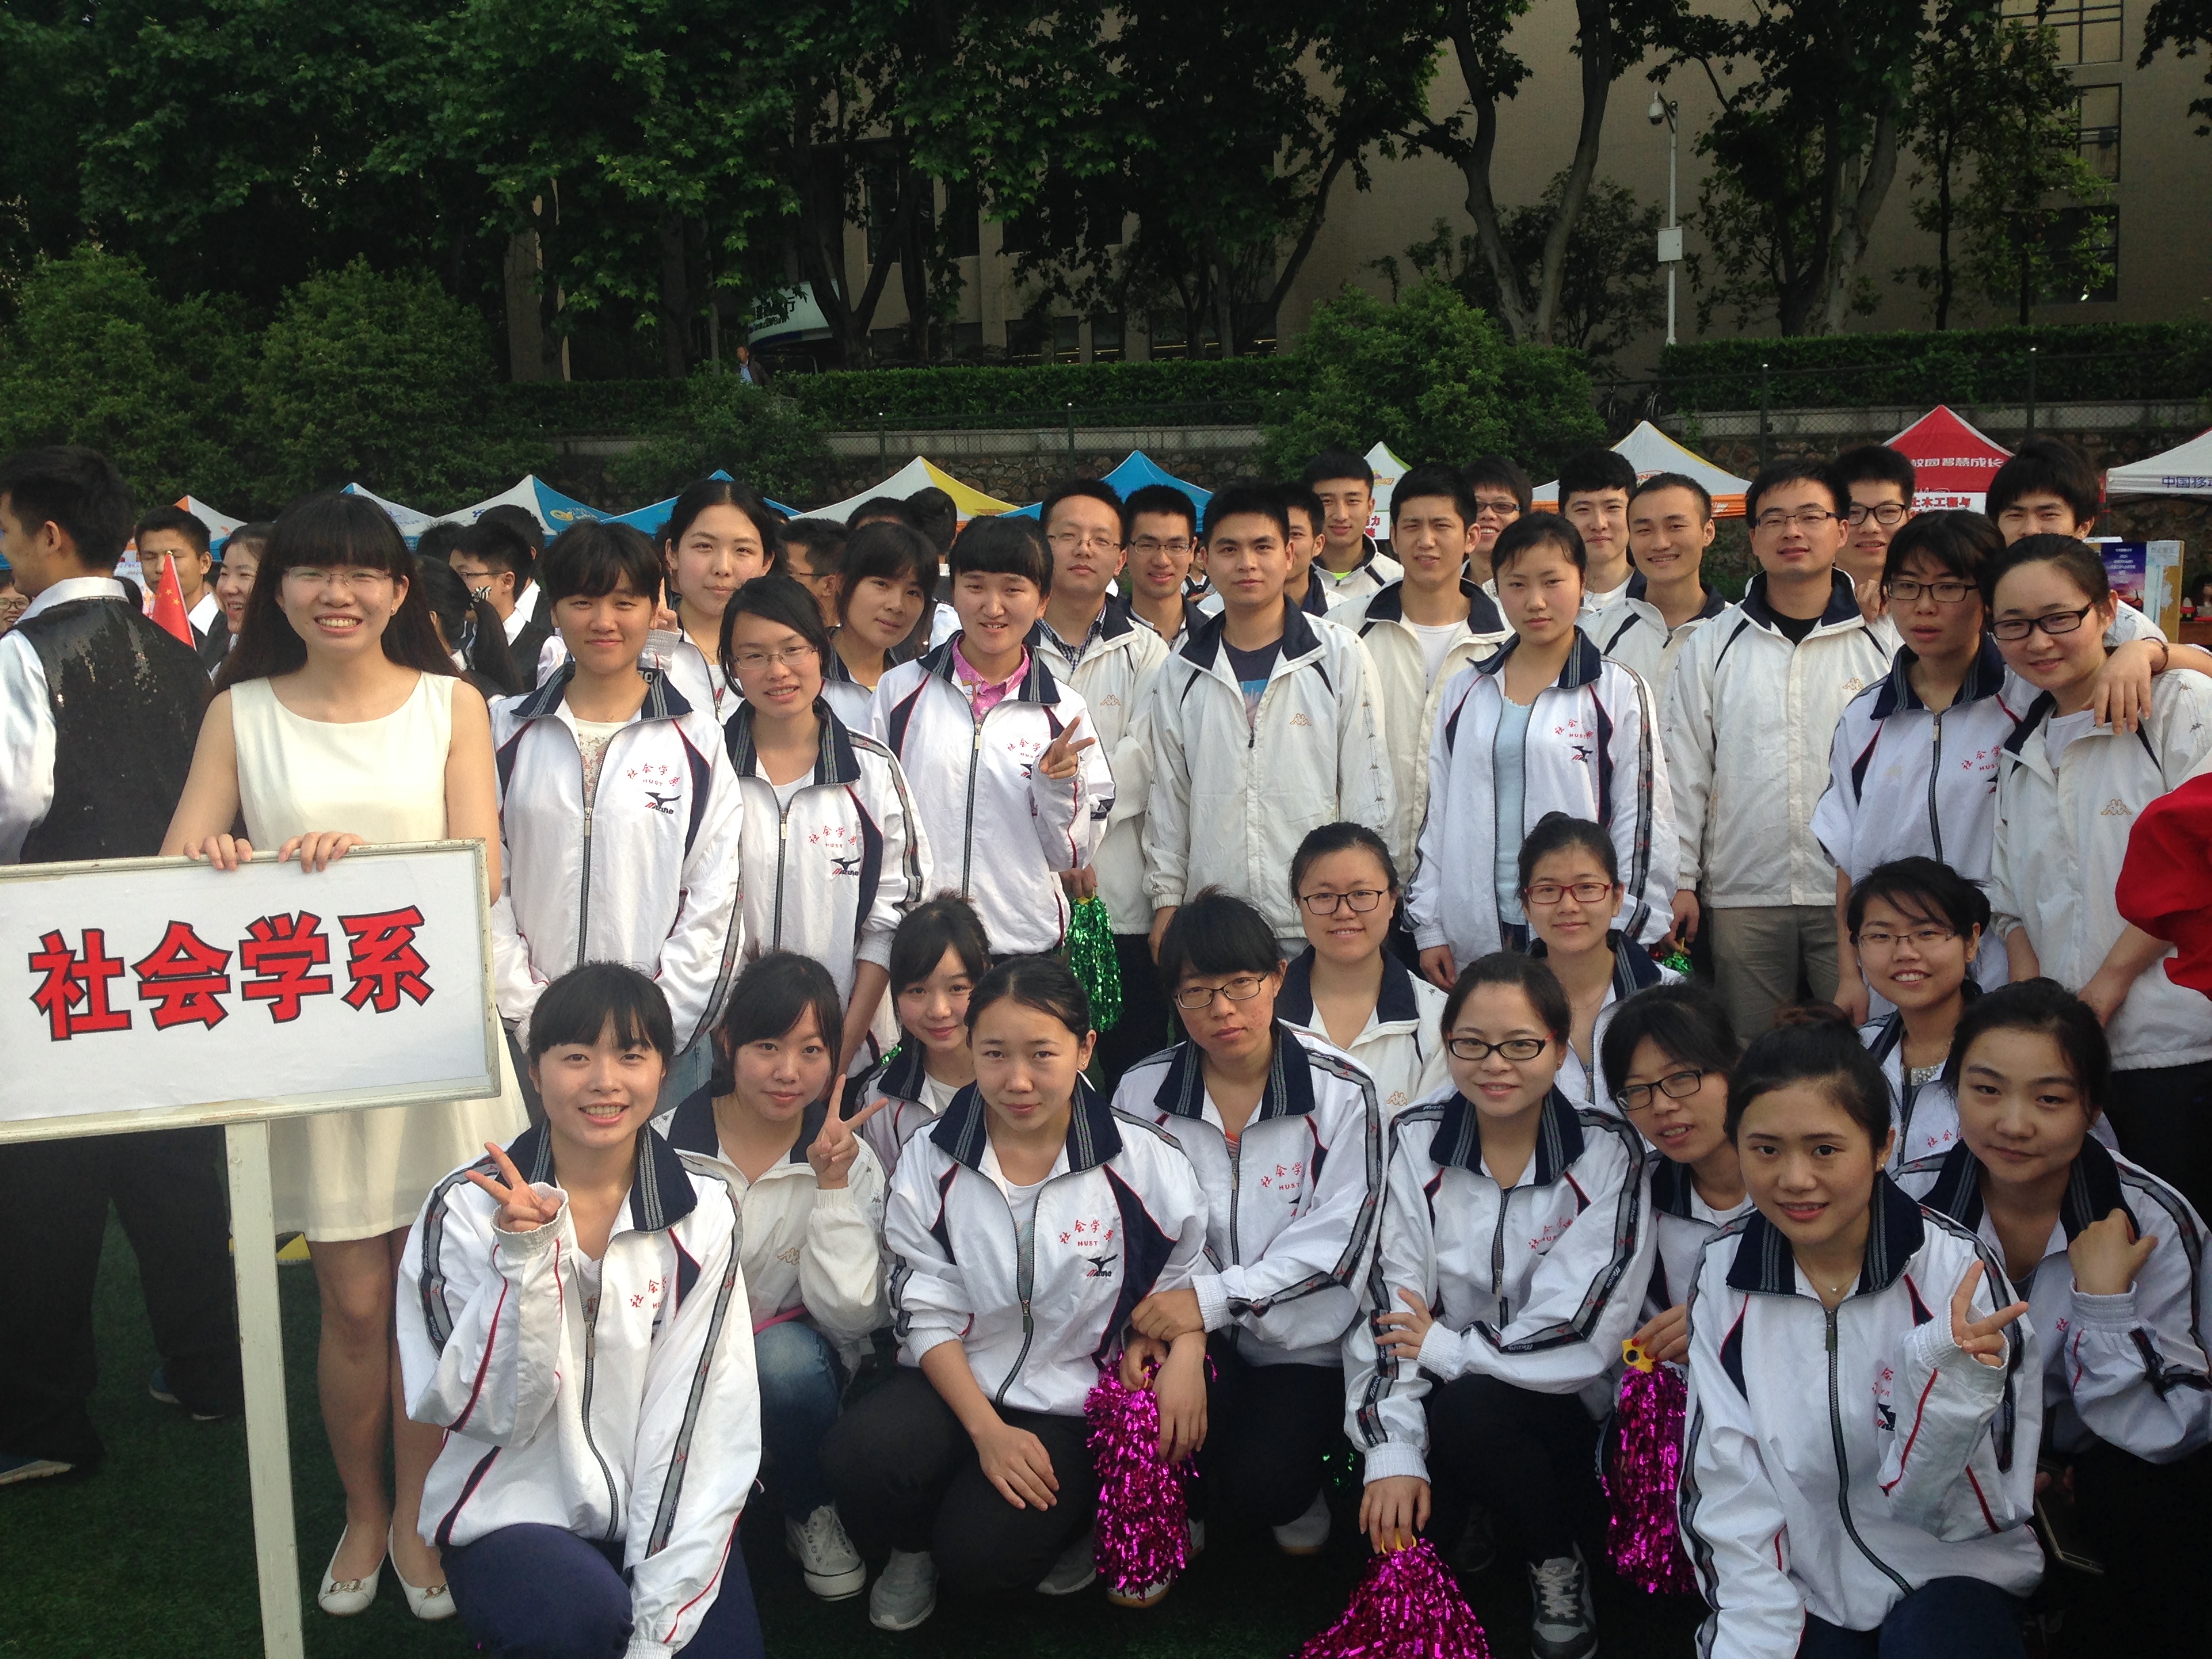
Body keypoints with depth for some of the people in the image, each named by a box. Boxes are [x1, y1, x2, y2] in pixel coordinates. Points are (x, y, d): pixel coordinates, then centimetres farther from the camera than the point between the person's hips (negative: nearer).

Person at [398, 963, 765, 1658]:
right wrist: (525, 1261, -26)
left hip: (659, 1515, 2)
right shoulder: (467, 1208, -8)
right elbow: (490, 1413, -12)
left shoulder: (703, 1209, -3)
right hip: (514, 1514, -2)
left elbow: (706, 1416, -8)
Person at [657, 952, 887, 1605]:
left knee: (786, 1356, -33)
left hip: (792, 1376, 1)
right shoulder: (665, 1149, -6)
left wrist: (832, 1187, -21)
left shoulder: (849, 1160, -5)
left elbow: (852, 1316, -14)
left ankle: (813, 1511, -3)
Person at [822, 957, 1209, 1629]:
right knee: (859, 1454, -29)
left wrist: (1186, 1355, -16)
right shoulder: (931, 1161, -4)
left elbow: (1184, 1279, 6)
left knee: (979, 1554, -23)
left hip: (1071, 1403, -2)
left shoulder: (1145, 1162, -7)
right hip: (958, 1380, 2)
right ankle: (913, 1548, 7)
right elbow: (926, 1315, -3)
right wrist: (987, 1430, -15)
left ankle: (1069, 1516, 12)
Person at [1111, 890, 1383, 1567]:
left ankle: (1293, 1495, 15)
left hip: (1300, 1337, -2)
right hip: (1191, 1331, 2)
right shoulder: (1142, 1093, 1)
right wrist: (1161, 1317, -22)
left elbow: (1336, 1238, -13)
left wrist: (1212, 1298, -22)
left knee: (1261, 1479, -24)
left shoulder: (1342, 1094, -8)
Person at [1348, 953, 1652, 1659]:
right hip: (1446, 1398, 2)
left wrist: (1445, 1347, -13)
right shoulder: (1411, 1144, -4)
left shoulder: (1606, 1153, -10)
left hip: (1566, 1408, -2)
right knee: (1393, 1519, -24)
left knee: (1469, 1410, -32)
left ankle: (1556, 1562, -4)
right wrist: (1393, 1451, -19)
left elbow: (1583, 1330, -16)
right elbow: (1384, 1309, -9)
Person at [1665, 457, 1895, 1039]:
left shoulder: (1885, 641, 3)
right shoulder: (1710, 646, 6)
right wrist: (1680, 880, 2)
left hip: (1857, 897, -1)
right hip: (1744, 894, 1)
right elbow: (1684, 770, 7)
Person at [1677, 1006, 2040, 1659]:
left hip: (1946, 1572, -2)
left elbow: (1926, 1502, -15)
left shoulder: (1954, 1268, -15)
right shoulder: (1725, 1271, -7)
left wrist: (1948, 1389, -33)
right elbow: (1727, 1487, -6)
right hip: (1800, 1585, 3)